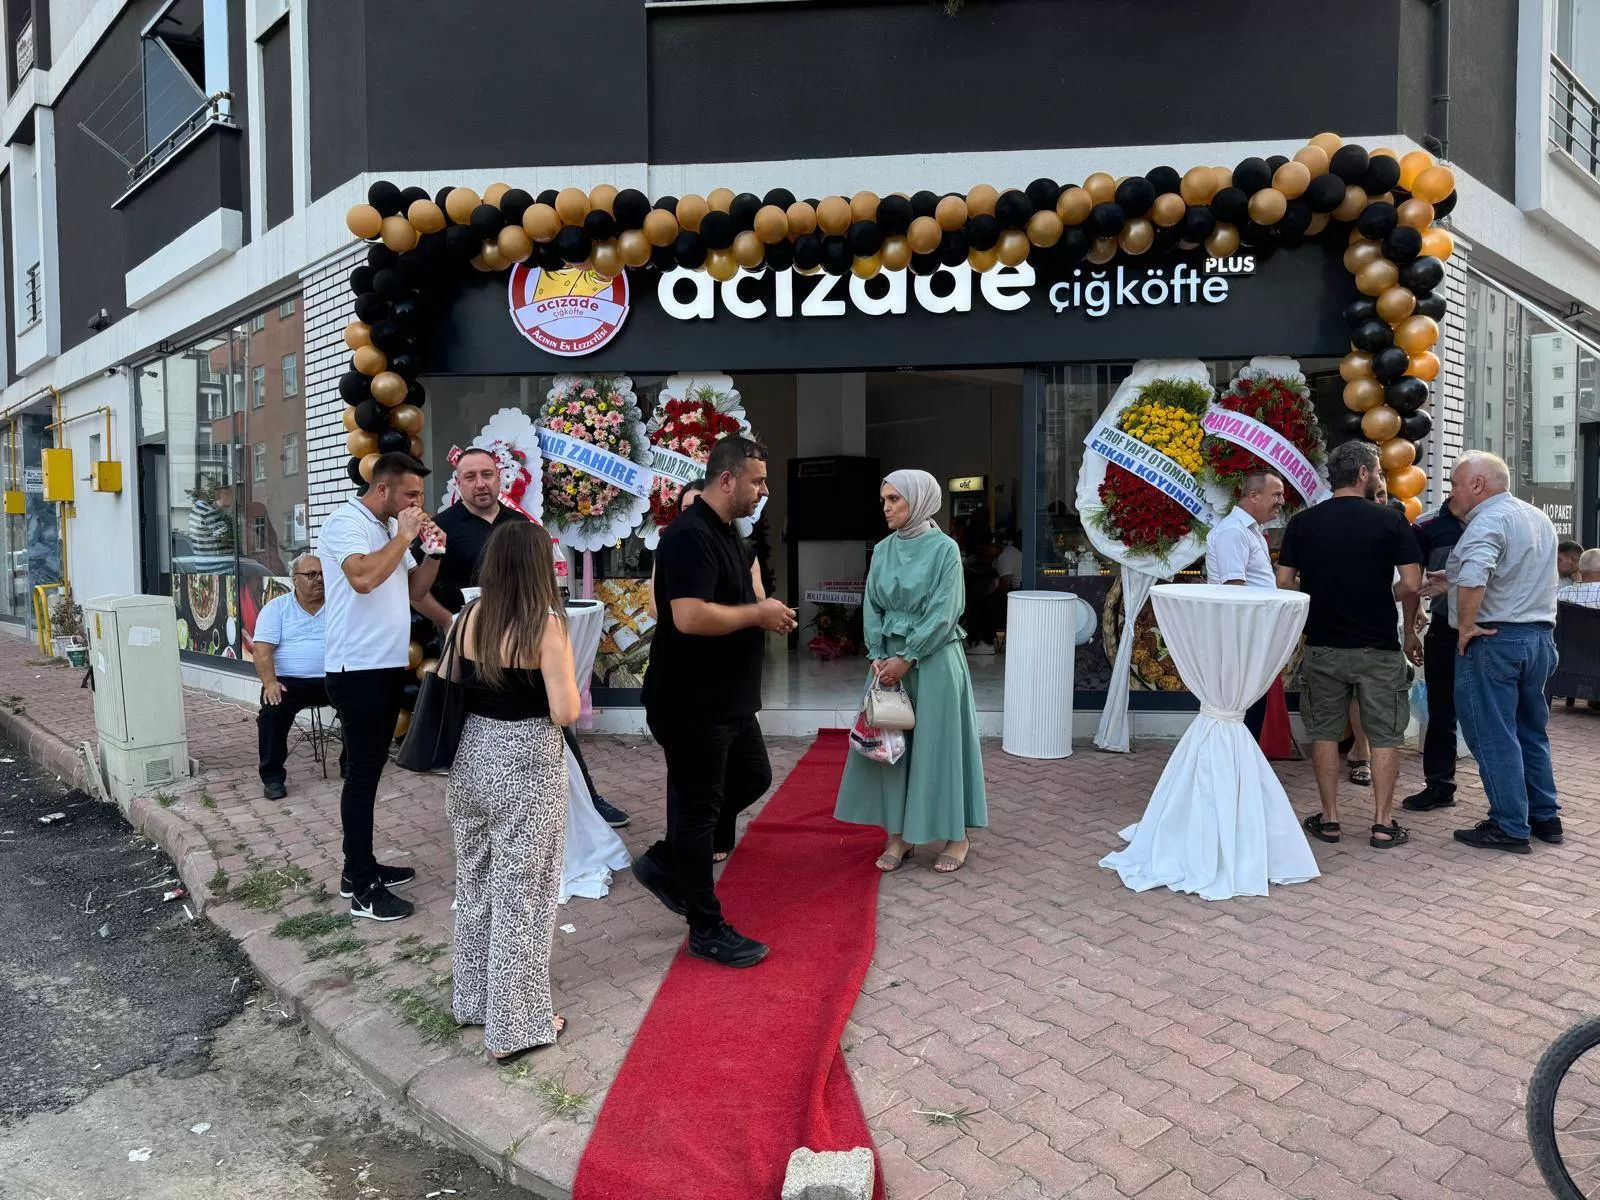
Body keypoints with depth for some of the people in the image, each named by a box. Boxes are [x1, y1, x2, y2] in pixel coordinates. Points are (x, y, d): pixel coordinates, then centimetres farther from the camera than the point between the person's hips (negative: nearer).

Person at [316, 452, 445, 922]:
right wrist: (403, 537, -18)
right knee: (362, 773, -5)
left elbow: (414, 590, 16)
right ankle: (363, 889, 2)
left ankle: (361, 868, 26)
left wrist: (433, 552, 0)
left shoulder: (392, 528, 13)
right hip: (357, 668, -9)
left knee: (370, 769, 15)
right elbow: (364, 577, -30)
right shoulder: (345, 522, -13)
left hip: (387, 665, 9)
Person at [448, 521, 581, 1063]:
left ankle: (472, 997, 37)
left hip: (472, 757, 6)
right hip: (526, 767, -6)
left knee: (476, 885, 21)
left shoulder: (471, 617, -1)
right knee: (520, 894, 6)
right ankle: (515, 1026, 17)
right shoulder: (547, 623, -17)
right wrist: (569, 685, 0)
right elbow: (564, 712, -19)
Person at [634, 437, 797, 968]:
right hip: (692, 704, -10)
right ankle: (707, 930, 18)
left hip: (728, 699, 10)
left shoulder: (729, 533, 11)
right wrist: (758, 613, -20)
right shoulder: (689, 536, -21)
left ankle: (664, 861, 31)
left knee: (752, 779, 21)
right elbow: (690, 616, -32)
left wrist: (765, 614, 6)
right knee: (698, 807, 3)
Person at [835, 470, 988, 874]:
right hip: (891, 660, 5)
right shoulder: (883, 550, 6)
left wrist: (906, 658, -15)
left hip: (934, 661, -5)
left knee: (938, 742, 2)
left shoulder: (944, 548, -9)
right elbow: (872, 608, 7)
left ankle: (957, 835, 16)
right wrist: (878, 656, -5)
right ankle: (898, 833, 18)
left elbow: (942, 614, -13)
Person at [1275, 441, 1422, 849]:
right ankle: (1383, 824, 13)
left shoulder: (1302, 522, -1)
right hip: (1379, 647, -1)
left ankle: (1329, 819, 16)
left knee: (1325, 732, 11)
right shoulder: (1390, 521, -6)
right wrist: (1408, 620, 11)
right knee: (1385, 735, 9)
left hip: (1323, 646, 2)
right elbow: (1411, 585, -10)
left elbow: (1284, 582, -3)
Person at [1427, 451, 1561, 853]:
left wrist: (1466, 625, -20)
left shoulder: (1489, 521, -16)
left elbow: (1474, 576, -32)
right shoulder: (1539, 518, 16)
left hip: (1494, 640, -9)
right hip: (1540, 636, 9)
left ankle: (1510, 827, 4)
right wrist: (1453, 580, 17)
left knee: (1494, 736, -1)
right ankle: (1545, 817, 26)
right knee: (1531, 731, 18)